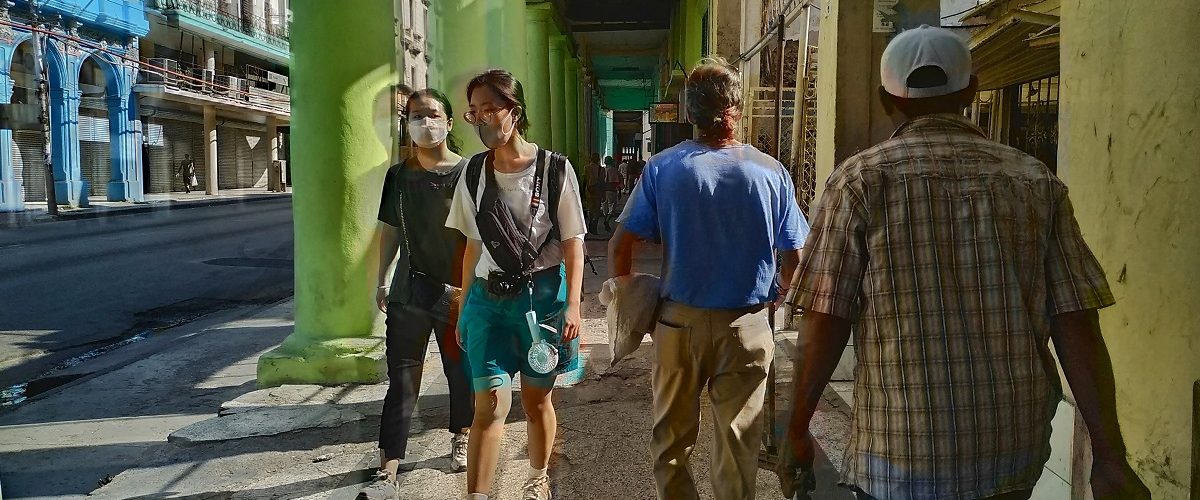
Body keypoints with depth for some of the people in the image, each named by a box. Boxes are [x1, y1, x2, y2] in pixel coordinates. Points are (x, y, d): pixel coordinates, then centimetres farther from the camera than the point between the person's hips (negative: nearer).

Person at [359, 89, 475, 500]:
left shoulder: (468, 173, -4)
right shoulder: (398, 176, 6)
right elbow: (389, 231, 14)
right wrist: (381, 282, 13)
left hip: (457, 293, -2)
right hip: (408, 292, 2)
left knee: (461, 372, 13)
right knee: (401, 382, 0)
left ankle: (460, 438, 38)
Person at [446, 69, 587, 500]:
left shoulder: (554, 169, -6)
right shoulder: (474, 173, 5)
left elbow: (572, 243, -4)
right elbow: (473, 246, 11)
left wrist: (572, 305, -11)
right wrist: (464, 307, 12)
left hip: (542, 294, -2)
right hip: (488, 297, 2)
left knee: (536, 399, 12)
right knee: (491, 402, -8)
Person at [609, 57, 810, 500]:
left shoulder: (662, 168, -8)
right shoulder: (771, 173, -8)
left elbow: (620, 245, -8)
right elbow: (796, 259, -2)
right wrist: (776, 300, 16)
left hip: (679, 320, 0)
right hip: (746, 327, 0)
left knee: (672, 435, 18)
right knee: (737, 441, 13)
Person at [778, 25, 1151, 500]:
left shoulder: (860, 179, -6)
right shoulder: (1037, 180, 2)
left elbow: (825, 324, -10)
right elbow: (1077, 326, -2)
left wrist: (797, 433, 0)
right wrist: (1109, 456, 3)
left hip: (900, 457, -3)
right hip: (1016, 457, 4)